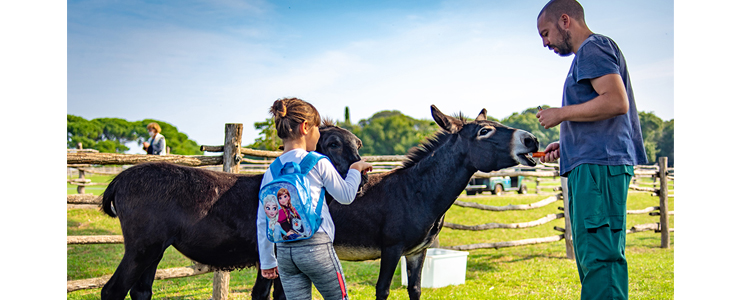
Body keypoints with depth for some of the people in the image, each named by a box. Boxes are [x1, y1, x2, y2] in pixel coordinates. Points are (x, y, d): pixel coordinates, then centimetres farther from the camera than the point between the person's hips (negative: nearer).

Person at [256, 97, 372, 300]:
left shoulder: (271, 172, 7)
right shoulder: (317, 162, -6)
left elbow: (262, 221, 10)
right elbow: (346, 196, 4)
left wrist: (267, 261, 18)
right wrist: (355, 169, 21)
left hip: (284, 251, 5)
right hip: (316, 246, -5)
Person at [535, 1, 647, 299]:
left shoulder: (593, 48, -5)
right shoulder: (589, 54, 25)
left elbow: (616, 102, -20)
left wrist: (561, 114, -11)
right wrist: (566, 145, 18)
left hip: (599, 165, -11)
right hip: (591, 165, 11)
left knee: (598, 254, -14)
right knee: (593, 254, 12)